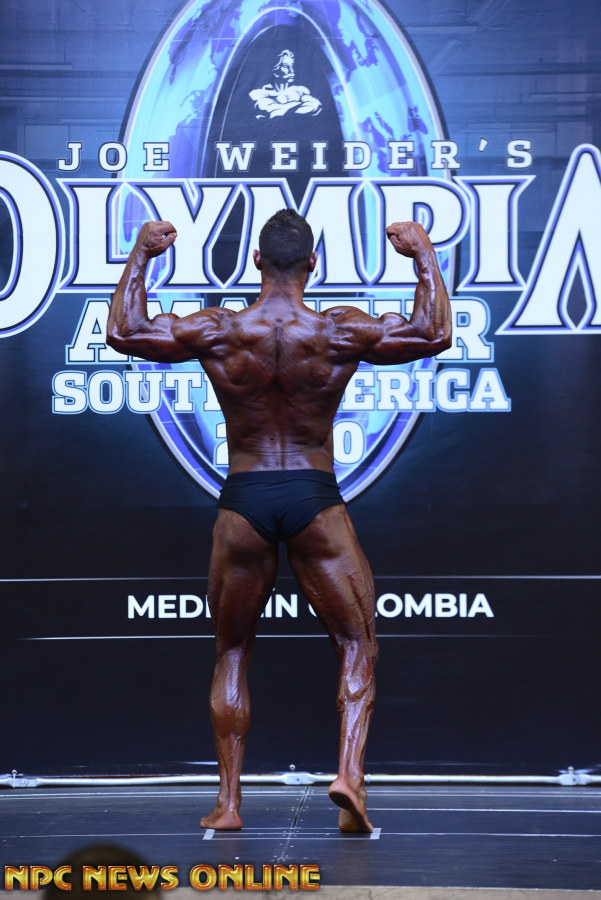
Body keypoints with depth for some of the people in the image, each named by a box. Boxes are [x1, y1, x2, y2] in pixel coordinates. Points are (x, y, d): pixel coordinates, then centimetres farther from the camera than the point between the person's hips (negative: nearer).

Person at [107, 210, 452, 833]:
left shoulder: (217, 331, -4)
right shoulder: (341, 332, -6)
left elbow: (123, 334, 6)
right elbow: (434, 336, 3)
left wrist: (140, 255, 15)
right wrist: (424, 255, 12)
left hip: (243, 501, 1)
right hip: (316, 500, -1)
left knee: (232, 653, 16)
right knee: (357, 647, 11)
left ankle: (228, 801, 15)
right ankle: (348, 772, -9)